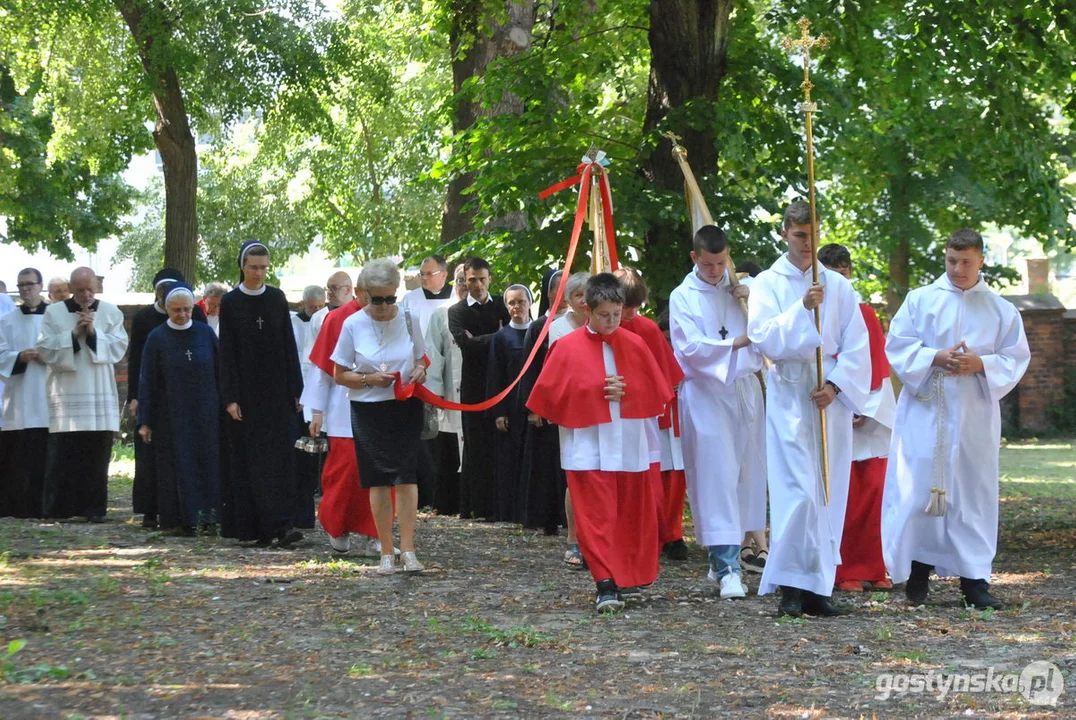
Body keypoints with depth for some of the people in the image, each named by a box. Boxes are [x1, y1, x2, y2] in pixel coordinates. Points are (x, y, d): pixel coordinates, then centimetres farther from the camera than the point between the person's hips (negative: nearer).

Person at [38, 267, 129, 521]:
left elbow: (119, 347, 0)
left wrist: (93, 333, -11)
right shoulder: (54, 313, 5)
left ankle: (93, 507, 6)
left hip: (100, 395, 1)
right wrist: (73, 334, -10)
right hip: (65, 394, -1)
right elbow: (45, 348, -1)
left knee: (97, 452, 0)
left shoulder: (110, 313, 7)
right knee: (63, 452, -4)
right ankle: (58, 507, 3)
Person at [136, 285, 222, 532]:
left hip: (205, 416, 1)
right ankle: (182, 518, 2)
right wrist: (145, 421, -4)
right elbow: (147, 382, 0)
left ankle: (207, 515, 6)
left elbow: (219, 372, 7)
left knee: (207, 463, 0)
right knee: (176, 468, -2)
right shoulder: (157, 338, -1)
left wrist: (224, 408, 2)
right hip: (171, 417, -1)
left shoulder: (206, 333, 3)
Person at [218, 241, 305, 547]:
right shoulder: (230, 303, 0)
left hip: (277, 392, 2)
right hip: (246, 393, -2)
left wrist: (295, 390, 3)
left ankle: (282, 524, -8)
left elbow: (289, 345, 8)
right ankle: (255, 528, 0)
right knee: (250, 460, -2)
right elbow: (227, 352, -3)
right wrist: (230, 398, -9)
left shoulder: (277, 299, 7)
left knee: (280, 457, -5)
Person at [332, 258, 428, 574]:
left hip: (406, 407, 0)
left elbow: (421, 358, 14)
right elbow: (340, 374, 1)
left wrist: (420, 371, -9)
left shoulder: (407, 319, 1)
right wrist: (369, 378, -16)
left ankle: (408, 550, -9)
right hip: (369, 410, 0)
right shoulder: (353, 324, -4)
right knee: (378, 479, 2)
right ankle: (387, 553, 8)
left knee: (406, 475, -9)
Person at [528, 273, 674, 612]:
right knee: (597, 517, -9)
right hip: (588, 447, -3)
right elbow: (552, 393, -4)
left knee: (631, 516, 10)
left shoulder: (634, 345, 6)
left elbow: (655, 391, 8)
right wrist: (598, 391, -8)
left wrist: (625, 392, -9)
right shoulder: (568, 347, -1)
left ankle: (627, 578, 23)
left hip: (630, 446, 3)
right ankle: (606, 585, -13)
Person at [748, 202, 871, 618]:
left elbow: (856, 346, 6)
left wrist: (836, 386, -8)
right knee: (798, 493, -12)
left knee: (828, 494, 3)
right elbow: (764, 337, -9)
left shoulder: (838, 287, 11)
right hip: (790, 399, -3)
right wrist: (803, 307, -20)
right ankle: (791, 587, -8)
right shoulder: (767, 284, 4)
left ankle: (817, 587, 9)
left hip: (833, 399, 3)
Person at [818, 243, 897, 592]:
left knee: (873, 492, 0)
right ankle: (844, 571, 0)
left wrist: (868, 410, -5)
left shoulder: (866, 314, 11)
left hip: (868, 419, 3)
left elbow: (878, 367, 7)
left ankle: (872, 569, 7)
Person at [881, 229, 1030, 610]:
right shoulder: (920, 300, 6)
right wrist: (935, 358, -15)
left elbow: (1016, 358, 5)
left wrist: (981, 364, -13)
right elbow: (897, 346, 1)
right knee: (919, 489, -4)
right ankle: (919, 568, 10)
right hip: (925, 411, -1)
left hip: (975, 416, 1)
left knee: (974, 491, 0)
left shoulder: (1001, 310, 8)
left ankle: (974, 579, 5)